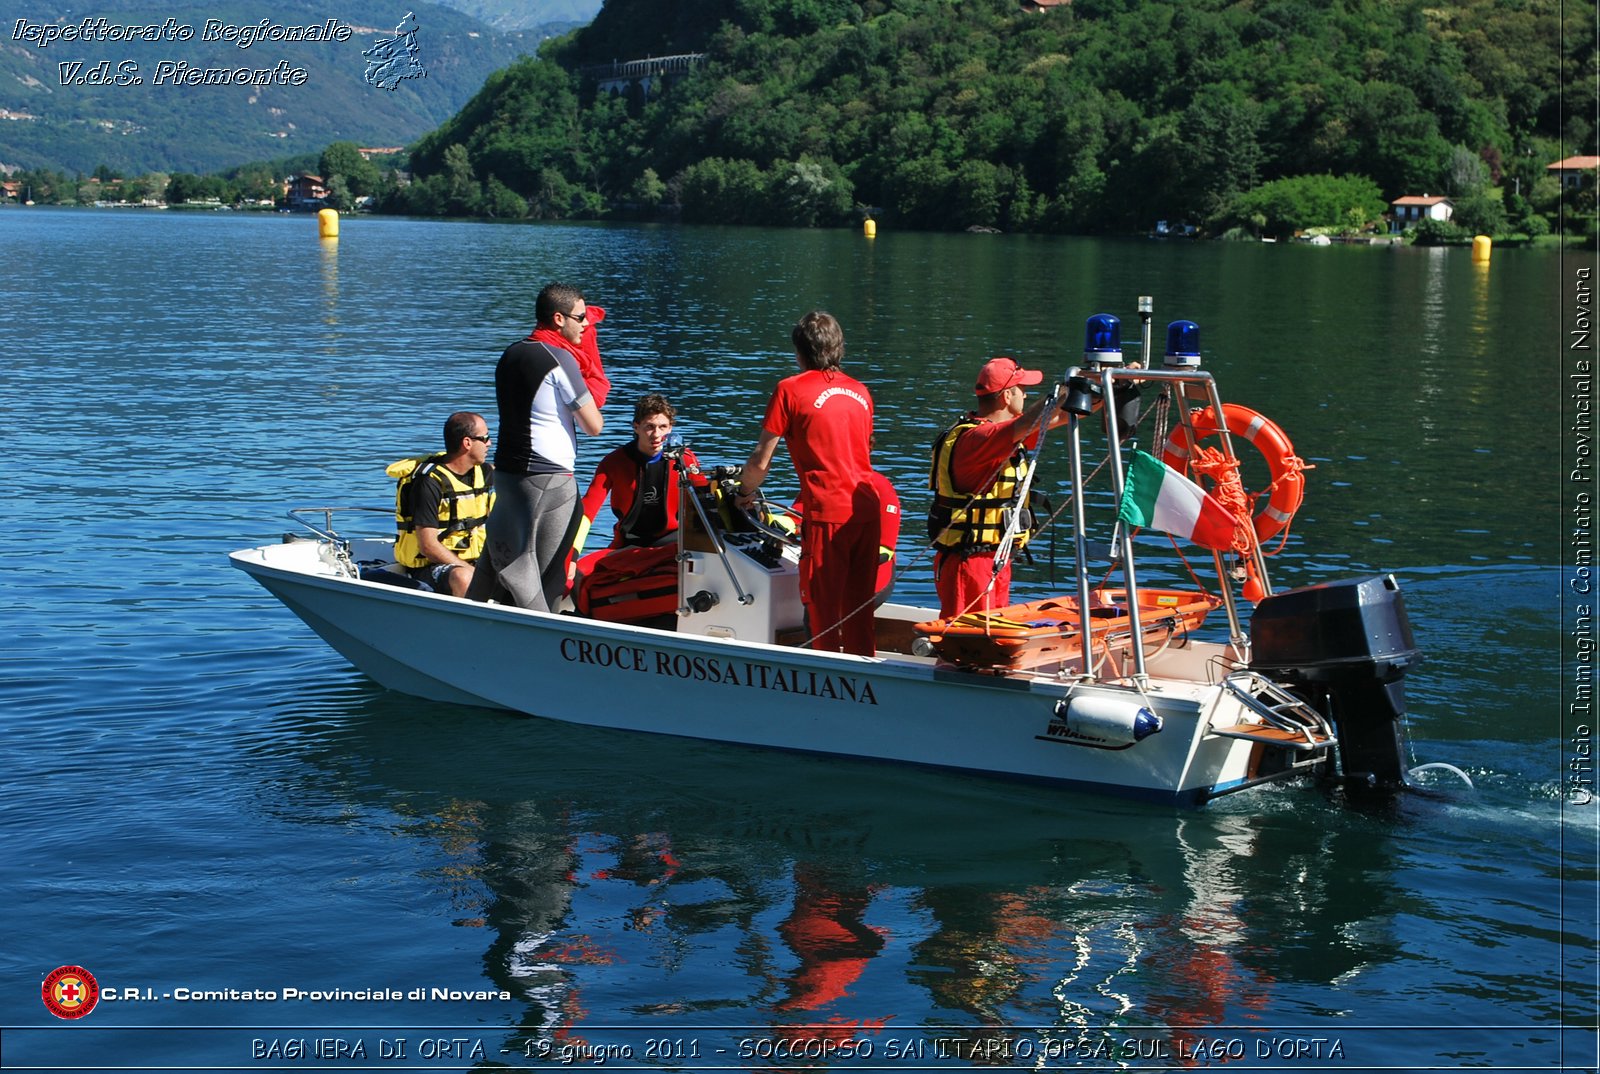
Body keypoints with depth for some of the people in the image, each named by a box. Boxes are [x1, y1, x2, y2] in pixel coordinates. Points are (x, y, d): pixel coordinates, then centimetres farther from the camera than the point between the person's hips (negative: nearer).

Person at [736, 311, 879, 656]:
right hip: (867, 510, 6)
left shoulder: (790, 390, -3)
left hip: (826, 514, -6)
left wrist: (744, 493, 16)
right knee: (858, 609, 13)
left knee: (823, 608, 3)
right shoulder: (860, 391, 14)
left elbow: (760, 462, -3)